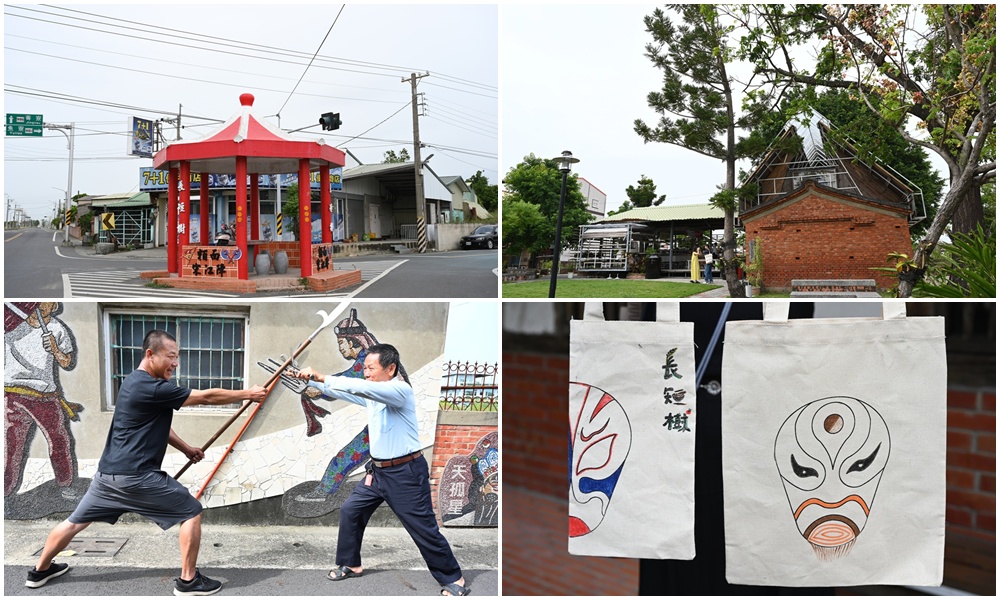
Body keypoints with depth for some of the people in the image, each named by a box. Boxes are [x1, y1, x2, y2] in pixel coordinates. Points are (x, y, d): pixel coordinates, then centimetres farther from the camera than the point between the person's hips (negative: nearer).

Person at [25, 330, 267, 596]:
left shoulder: (134, 382, 12)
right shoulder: (153, 389, -18)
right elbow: (207, 397, -17)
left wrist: (186, 448, 21)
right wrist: (247, 394, -9)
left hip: (108, 473, 10)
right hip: (137, 476, -10)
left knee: (76, 521, 25)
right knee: (192, 511, 0)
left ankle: (40, 570, 40)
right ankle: (188, 581, 5)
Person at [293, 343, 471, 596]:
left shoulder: (400, 390, -20)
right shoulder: (372, 393, 8)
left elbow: (358, 387, -32)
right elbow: (339, 391, 9)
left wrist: (320, 377, -30)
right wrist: (310, 378, -3)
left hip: (405, 473, -8)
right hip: (378, 471, 8)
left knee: (424, 529, -3)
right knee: (350, 511, 13)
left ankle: (454, 581, 12)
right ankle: (351, 564, 32)